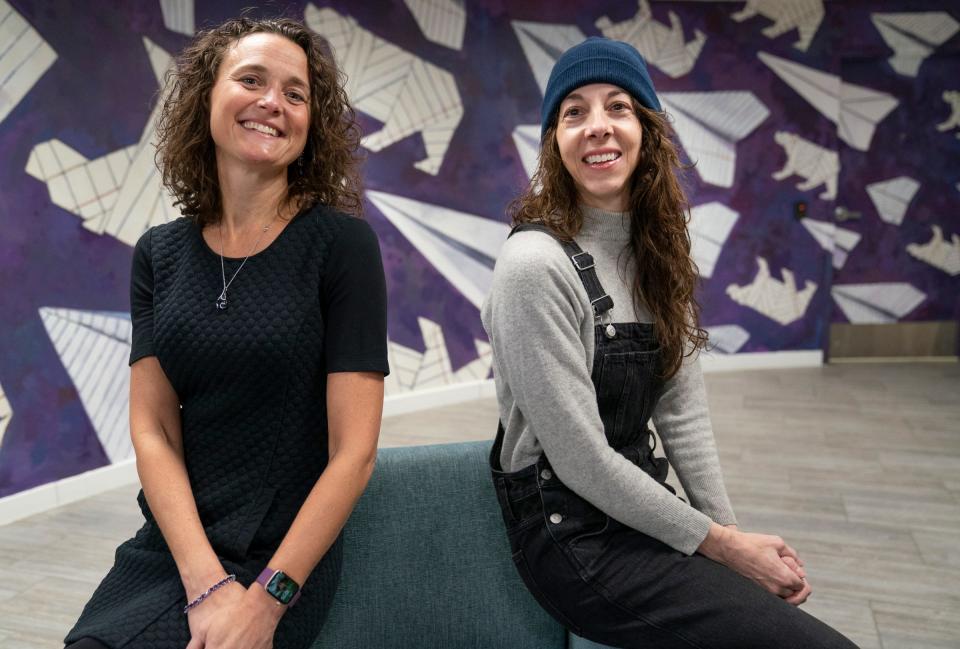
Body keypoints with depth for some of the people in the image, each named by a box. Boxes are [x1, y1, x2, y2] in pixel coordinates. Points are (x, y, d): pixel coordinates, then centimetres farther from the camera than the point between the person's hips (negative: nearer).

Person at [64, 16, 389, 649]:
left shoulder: (341, 242, -9)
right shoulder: (160, 254, 4)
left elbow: (353, 451, -12)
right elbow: (153, 431, -1)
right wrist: (206, 582, -13)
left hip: (282, 560, -3)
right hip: (169, 545, 4)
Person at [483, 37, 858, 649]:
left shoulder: (656, 250, 3)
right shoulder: (535, 263, -21)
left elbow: (683, 410, 4)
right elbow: (580, 460, -20)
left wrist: (732, 529, -2)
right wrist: (720, 544, -12)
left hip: (641, 509, 7)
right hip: (575, 535, -7)